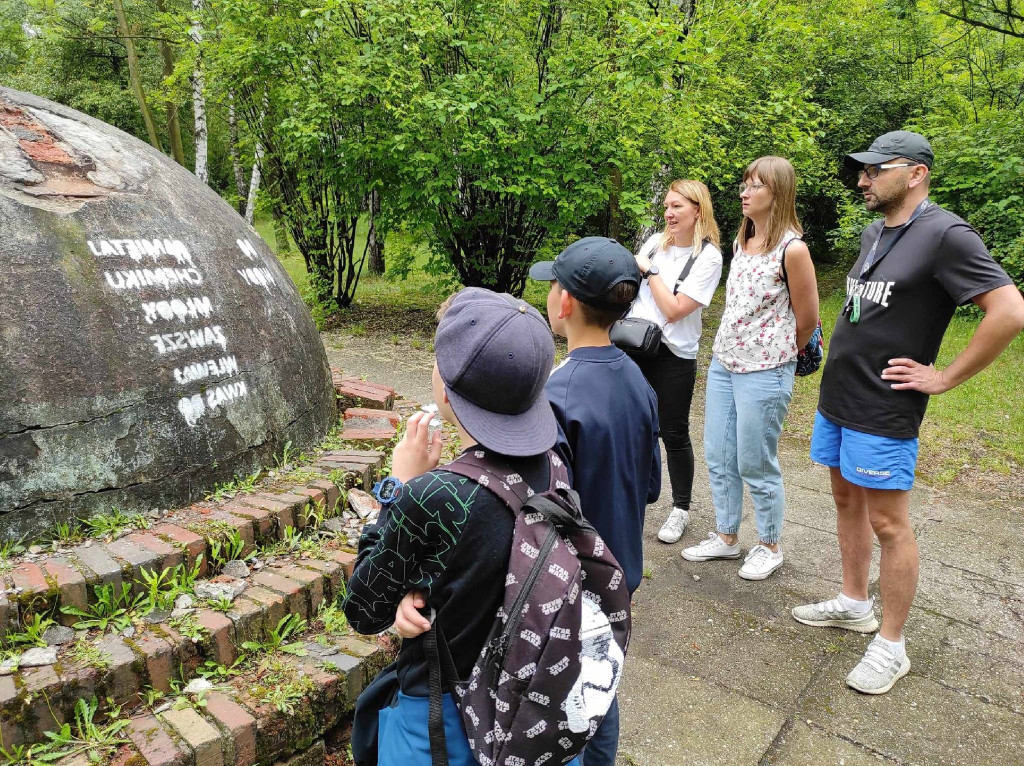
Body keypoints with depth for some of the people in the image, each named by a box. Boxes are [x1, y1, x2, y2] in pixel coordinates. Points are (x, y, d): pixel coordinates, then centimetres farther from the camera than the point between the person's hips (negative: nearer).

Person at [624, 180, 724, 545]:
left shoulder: (707, 257, -9)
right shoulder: (654, 242, 7)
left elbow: (675, 310, -16)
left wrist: (649, 270, -10)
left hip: (673, 355, -4)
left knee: (673, 434, 6)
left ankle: (681, 509, 23)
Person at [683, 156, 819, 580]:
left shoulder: (792, 249, -14)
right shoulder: (741, 242, 9)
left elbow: (806, 320, -6)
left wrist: (776, 355, 8)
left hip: (764, 372, -7)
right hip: (722, 363, 8)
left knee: (756, 466, 4)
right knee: (718, 457, 13)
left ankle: (770, 546, 25)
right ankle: (726, 537, 30)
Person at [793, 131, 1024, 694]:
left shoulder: (945, 235, -14)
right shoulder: (873, 233, 11)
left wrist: (944, 378, -16)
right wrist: (846, 354, 14)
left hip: (883, 413, -8)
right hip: (836, 399, 8)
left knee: (887, 525, 1)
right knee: (846, 501, 17)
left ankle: (891, 647, 15)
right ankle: (854, 604, 35)